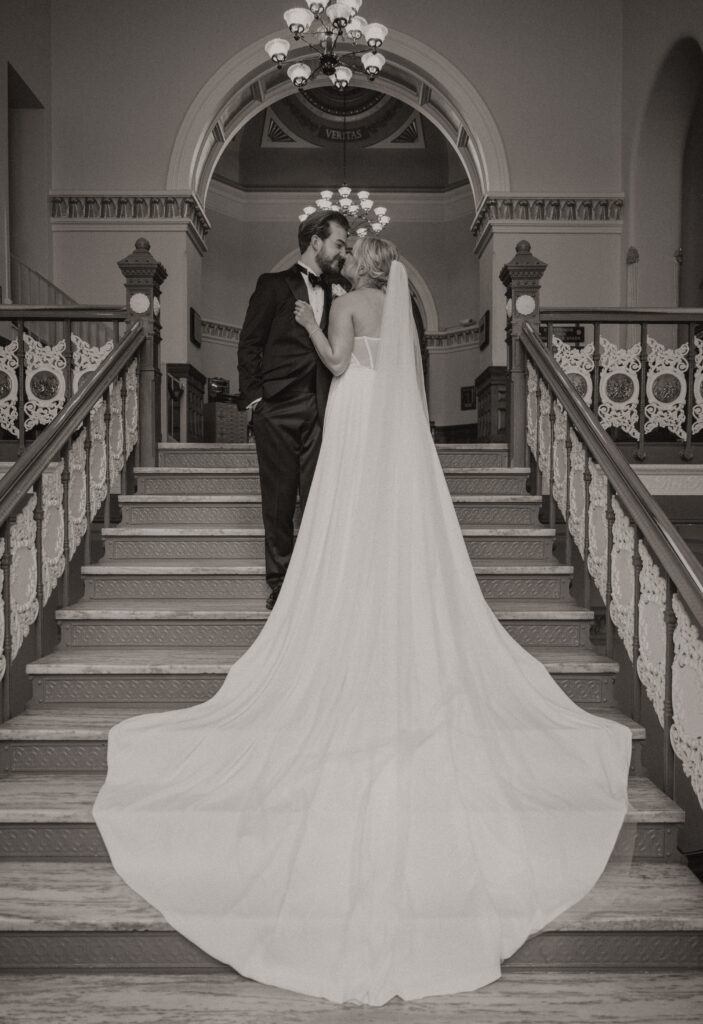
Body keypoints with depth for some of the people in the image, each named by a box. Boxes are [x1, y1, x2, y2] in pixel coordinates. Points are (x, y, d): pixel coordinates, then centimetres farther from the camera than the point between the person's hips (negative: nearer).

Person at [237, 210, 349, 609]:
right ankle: (280, 584, 12)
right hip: (277, 409, -3)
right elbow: (249, 344, 2)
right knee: (279, 501, 2)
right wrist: (254, 396, -6)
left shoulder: (335, 296, 16)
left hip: (319, 411, 3)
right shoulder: (274, 285, 5)